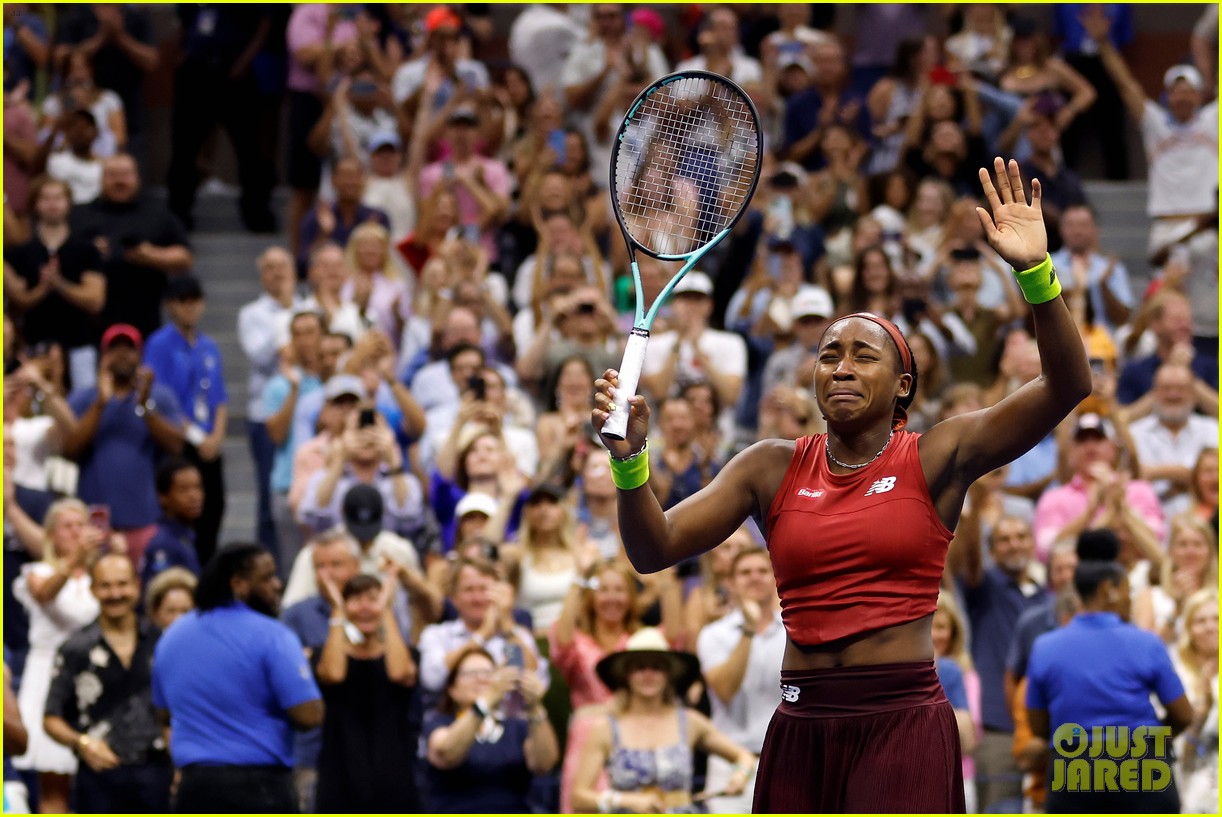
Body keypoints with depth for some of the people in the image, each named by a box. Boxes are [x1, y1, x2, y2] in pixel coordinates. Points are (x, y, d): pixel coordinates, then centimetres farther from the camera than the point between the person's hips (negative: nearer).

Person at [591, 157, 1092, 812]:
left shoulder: (937, 458, 1)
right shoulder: (772, 469, 9)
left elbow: (1066, 387, -10)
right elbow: (654, 550, 3)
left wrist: (1034, 271, -24)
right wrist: (629, 458, -17)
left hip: (901, 724, -3)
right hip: (799, 727, 3)